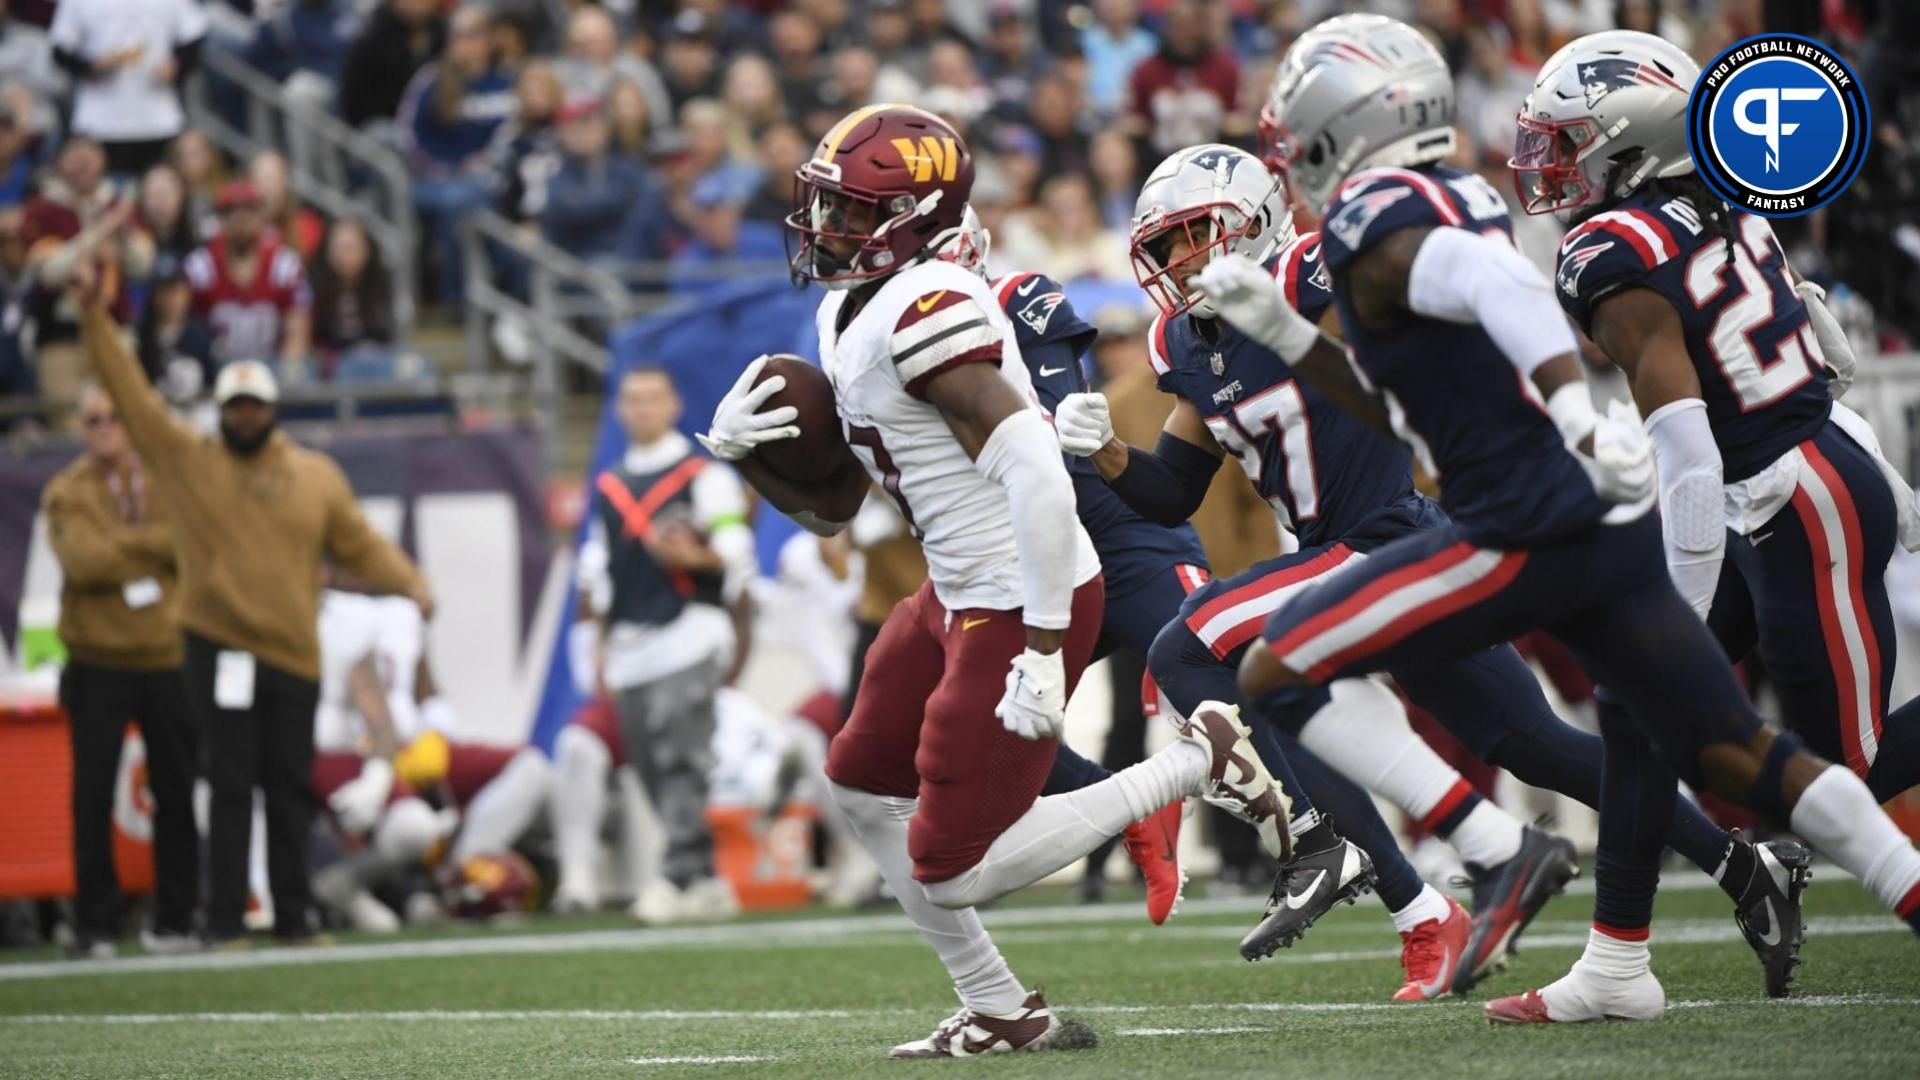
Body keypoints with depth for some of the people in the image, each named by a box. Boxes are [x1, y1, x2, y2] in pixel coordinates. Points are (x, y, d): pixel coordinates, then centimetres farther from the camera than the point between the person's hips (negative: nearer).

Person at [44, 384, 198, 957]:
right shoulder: (66, 494, 0)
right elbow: (84, 561, -16)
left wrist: (125, 547, -15)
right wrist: (158, 544, -12)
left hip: (168, 662, 1)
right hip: (98, 667, -1)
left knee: (176, 793, 2)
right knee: (94, 797, -1)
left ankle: (174, 920, 10)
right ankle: (95, 924, 6)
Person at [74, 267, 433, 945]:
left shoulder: (316, 475, 10)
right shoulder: (187, 461, 4)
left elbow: (360, 545, 9)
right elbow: (131, 395, 1)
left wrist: (409, 584, -7)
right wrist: (95, 320, -5)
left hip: (294, 657, 3)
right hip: (220, 652, -2)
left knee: (290, 790, 6)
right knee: (230, 787, -5)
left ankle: (292, 915, 12)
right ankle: (223, 918, -3)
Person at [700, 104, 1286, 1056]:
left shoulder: (925, 310, -22)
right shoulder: (848, 317, 11)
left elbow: (1036, 471, -29)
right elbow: (832, 509, 18)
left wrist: (1042, 648, -29)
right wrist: (744, 452, -2)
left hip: (1018, 607, -10)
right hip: (960, 596, 10)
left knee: (950, 867, -5)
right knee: (862, 784, 22)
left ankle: (1197, 764, 3)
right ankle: (1000, 1010, 28)